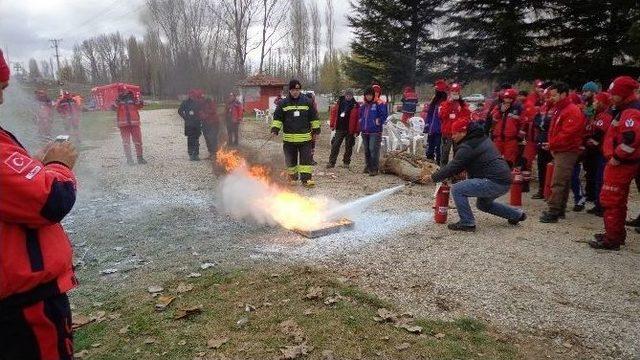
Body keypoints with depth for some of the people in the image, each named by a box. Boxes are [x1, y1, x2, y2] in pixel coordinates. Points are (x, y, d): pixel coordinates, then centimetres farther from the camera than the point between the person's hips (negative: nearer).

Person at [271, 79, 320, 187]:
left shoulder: (307, 102, 4)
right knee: (290, 160, 10)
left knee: (306, 158, -4)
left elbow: (314, 117, 11)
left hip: (305, 137, -1)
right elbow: (277, 118, 7)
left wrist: (316, 130, 10)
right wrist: (275, 129, -5)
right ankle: (292, 177, 23)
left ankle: (306, 178, -1)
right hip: (289, 138, 1)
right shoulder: (283, 103, 3)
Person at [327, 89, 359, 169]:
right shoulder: (339, 103, 5)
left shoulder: (356, 106, -5)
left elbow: (358, 119, -8)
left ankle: (346, 163, 20)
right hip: (339, 129, 2)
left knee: (348, 147, 8)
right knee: (335, 146, 1)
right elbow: (333, 113, 12)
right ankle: (331, 162, 5)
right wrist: (332, 125, 7)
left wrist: (356, 131, -12)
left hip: (350, 130, -2)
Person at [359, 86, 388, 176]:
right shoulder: (363, 105, 14)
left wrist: (378, 122, -11)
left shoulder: (379, 104, -6)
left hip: (375, 132, -7)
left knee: (373, 150, -12)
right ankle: (368, 167, 27)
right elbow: (360, 116, 26)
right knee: (366, 150, 14)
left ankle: (375, 169, -6)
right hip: (365, 132, 7)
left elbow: (384, 115, -7)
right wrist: (361, 123, 14)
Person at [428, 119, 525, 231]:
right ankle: (516, 214, 37)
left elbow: (453, 166, -15)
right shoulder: (482, 138, 17)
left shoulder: (467, 147, -15)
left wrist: (434, 177, -4)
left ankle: (467, 223, -5)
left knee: (457, 189, -10)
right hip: (504, 181, 10)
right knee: (483, 204, 32)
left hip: (494, 182, -10)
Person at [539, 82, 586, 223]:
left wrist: (552, 144, -11)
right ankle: (560, 209, 21)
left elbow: (566, 134, -23)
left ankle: (553, 212, -11)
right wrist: (551, 144, 7)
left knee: (558, 182, -12)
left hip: (567, 152, -10)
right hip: (559, 151, 10)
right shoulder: (559, 109, 16)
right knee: (563, 182, 14)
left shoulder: (572, 111, -16)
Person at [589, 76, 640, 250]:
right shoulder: (624, 110, 16)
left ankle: (612, 239, -1)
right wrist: (613, 155, 15)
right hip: (620, 162, 11)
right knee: (618, 200, 18)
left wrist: (617, 157, -23)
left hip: (621, 164, -11)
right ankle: (617, 234, 29)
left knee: (610, 200, -7)